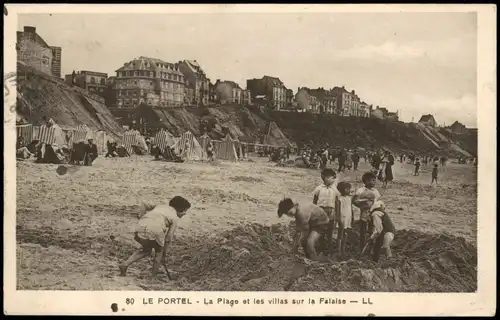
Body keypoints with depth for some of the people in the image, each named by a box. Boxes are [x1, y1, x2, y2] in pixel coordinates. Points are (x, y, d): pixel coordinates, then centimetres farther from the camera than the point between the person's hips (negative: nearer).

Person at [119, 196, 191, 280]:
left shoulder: (161, 205, 30)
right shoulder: (175, 218, 14)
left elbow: (144, 205, 27)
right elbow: (169, 238, 8)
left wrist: (141, 218, 24)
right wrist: (164, 253, 17)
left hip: (140, 228, 5)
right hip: (155, 231, -5)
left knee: (146, 250, 29)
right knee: (159, 251, 23)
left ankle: (125, 264, 16)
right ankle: (152, 277, 22)